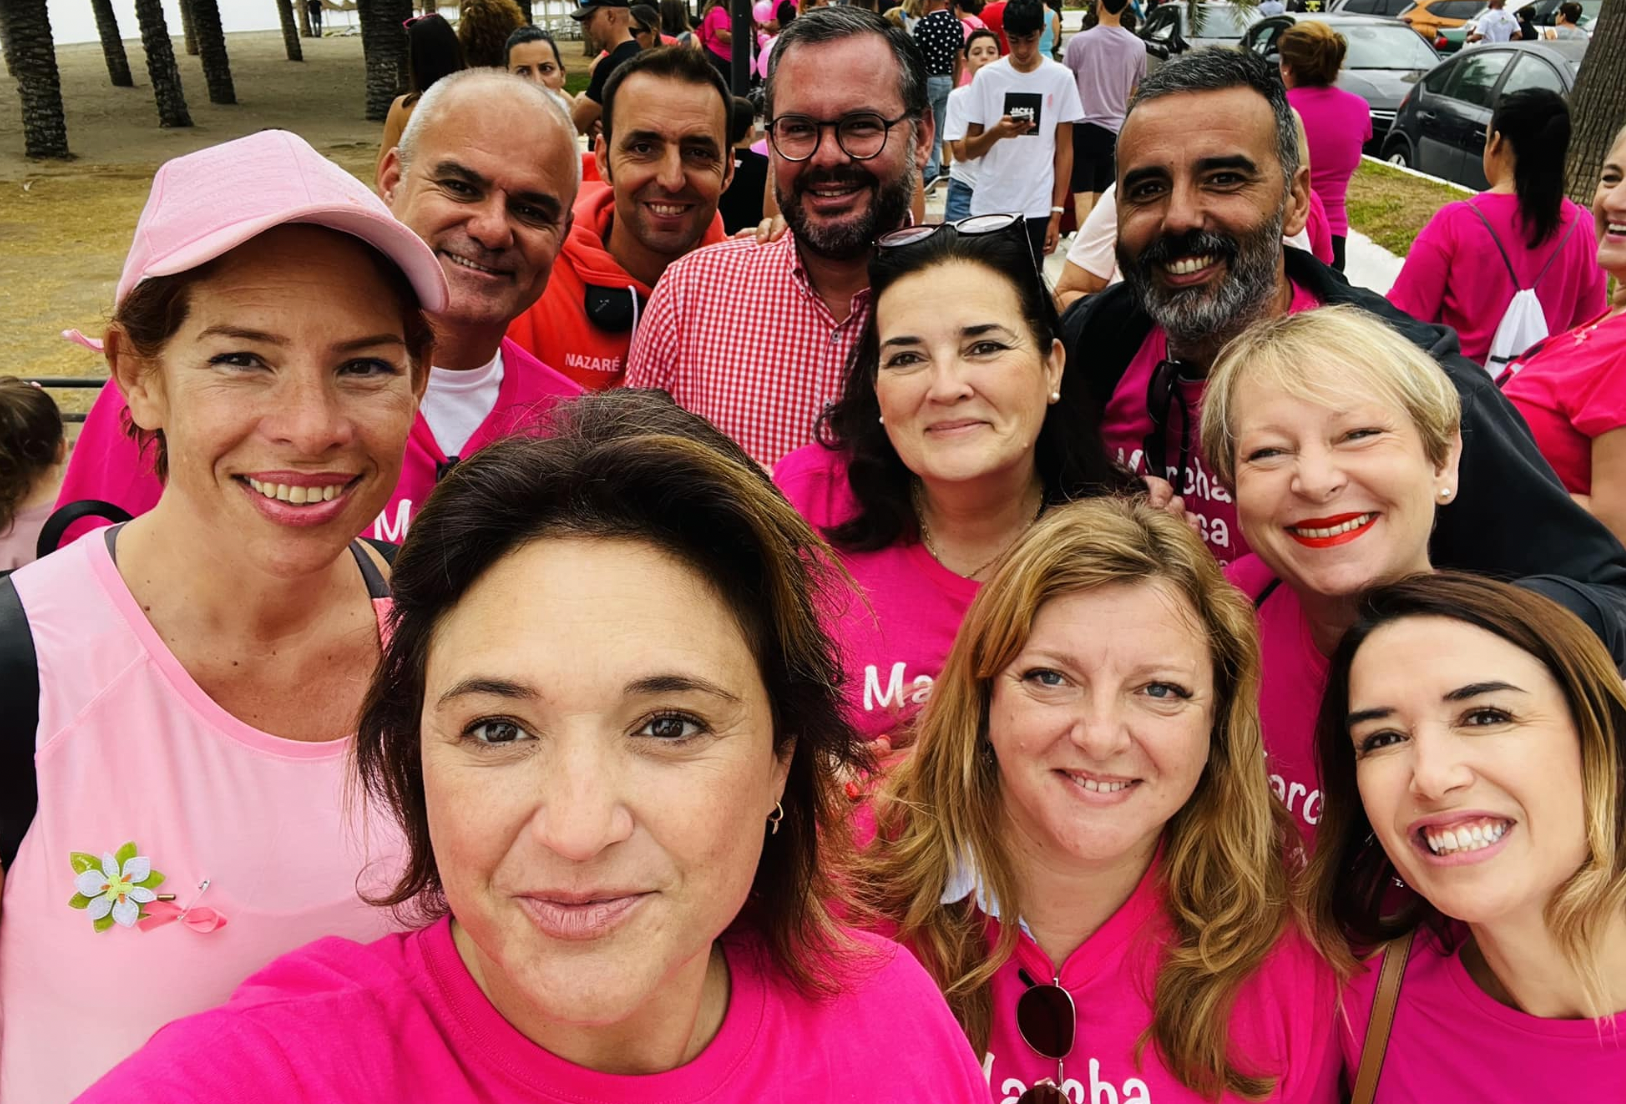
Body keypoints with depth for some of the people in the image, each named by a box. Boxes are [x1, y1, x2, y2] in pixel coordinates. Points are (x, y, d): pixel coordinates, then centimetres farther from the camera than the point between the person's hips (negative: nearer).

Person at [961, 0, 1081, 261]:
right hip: (989, 205, 1)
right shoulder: (987, 76, 1)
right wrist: (996, 132, -18)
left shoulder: (1061, 78, 0)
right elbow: (969, 150, 4)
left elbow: (1064, 151, 4)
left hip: (1037, 206, -1)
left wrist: (1057, 212, -1)